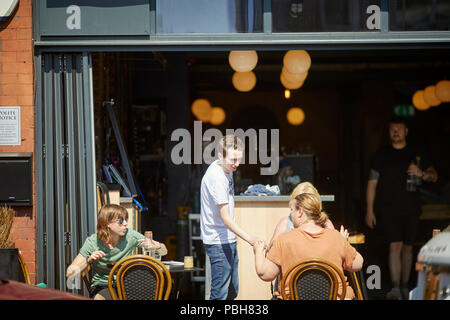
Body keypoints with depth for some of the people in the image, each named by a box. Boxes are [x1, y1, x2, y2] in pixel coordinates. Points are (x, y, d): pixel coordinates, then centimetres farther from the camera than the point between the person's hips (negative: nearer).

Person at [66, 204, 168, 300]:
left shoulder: (130, 236, -6)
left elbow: (164, 251, 0)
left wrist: (156, 246, -23)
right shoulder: (92, 242, -10)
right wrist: (89, 260, -26)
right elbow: (70, 273, -10)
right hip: (102, 287, -2)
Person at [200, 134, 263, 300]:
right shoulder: (216, 177, -22)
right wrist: (249, 238, -35)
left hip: (228, 239, 10)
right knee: (220, 293, -10)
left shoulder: (226, 169, 8)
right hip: (218, 242, -10)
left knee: (232, 291, 13)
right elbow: (225, 218, -26)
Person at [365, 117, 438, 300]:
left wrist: (422, 174, -15)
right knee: (395, 246, -13)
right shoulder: (382, 155, 5)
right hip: (389, 209, -2)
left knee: (407, 247, 9)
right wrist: (370, 210, 1)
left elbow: (434, 176, 9)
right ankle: (395, 289, -18)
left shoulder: (416, 154, 8)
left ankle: (405, 287, 21)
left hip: (411, 209, 2)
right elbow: (372, 183, 6)